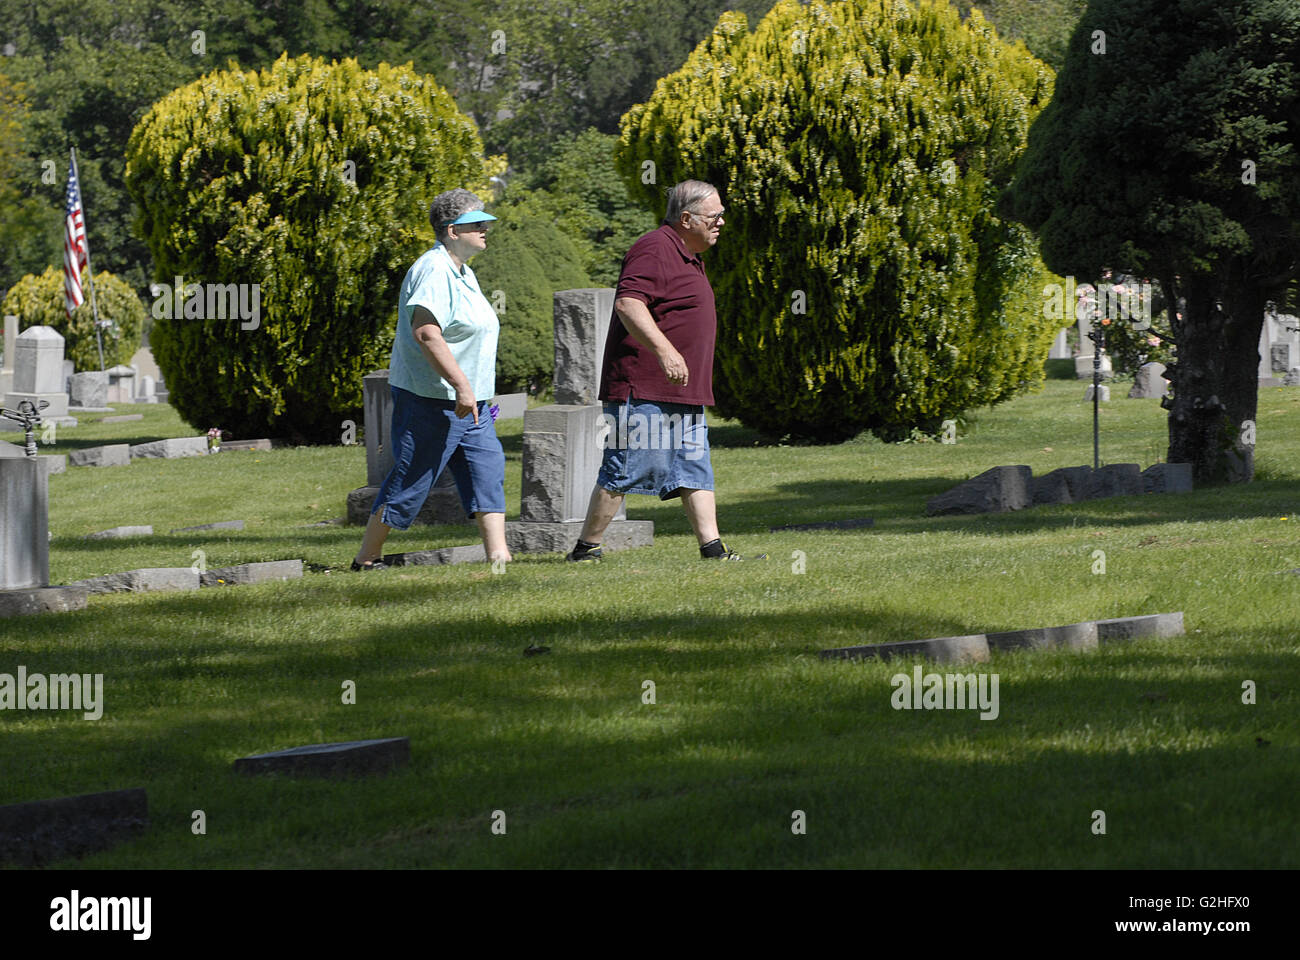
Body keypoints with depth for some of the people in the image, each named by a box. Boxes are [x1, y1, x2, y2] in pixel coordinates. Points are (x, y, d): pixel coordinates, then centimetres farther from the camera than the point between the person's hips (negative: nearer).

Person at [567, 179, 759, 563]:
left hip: (683, 394, 10)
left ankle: (712, 549, 2)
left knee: (695, 471, 4)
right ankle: (586, 548, 2)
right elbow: (628, 304, -26)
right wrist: (664, 349, -35)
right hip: (643, 388, -10)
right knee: (624, 471, -5)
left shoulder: (687, 257, 20)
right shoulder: (655, 250, -13)